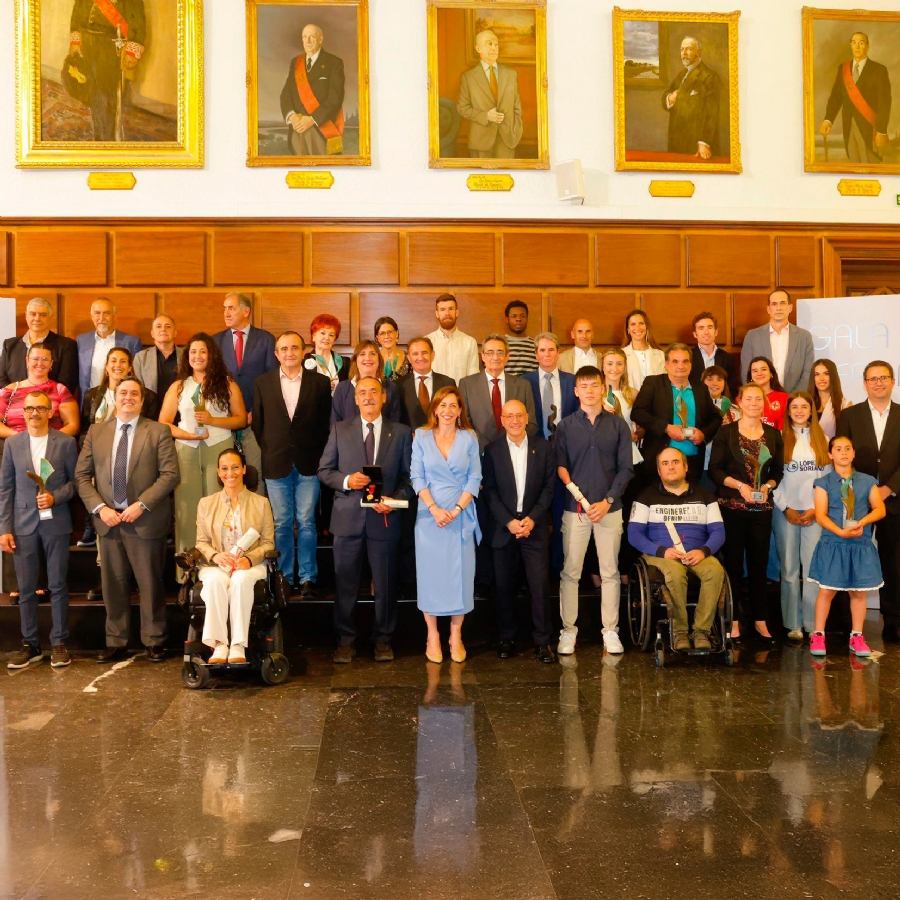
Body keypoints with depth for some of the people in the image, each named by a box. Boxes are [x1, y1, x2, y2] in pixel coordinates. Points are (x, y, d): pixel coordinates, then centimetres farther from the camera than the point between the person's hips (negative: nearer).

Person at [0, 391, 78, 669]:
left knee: (58, 586, 4)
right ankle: (30, 644, 16)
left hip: (56, 523, -1)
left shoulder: (66, 442, 1)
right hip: (24, 525, 1)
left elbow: (75, 481, 4)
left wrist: (55, 497, -15)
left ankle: (59, 643, 13)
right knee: (26, 589, 5)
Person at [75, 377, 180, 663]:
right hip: (109, 520, 3)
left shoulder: (158, 432, 1)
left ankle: (153, 641, 16)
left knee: (151, 584, 4)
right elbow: (82, 476, 7)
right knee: (113, 585, 8)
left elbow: (170, 474, -7)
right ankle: (116, 643, 18)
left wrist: (141, 504, -14)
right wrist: (99, 507, -7)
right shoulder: (96, 433, 10)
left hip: (145, 520, -3)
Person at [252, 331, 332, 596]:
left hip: (308, 464, -1)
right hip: (276, 464, 1)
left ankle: (307, 578, 10)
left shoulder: (320, 382, 2)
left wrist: (320, 456, -1)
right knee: (281, 524, 6)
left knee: (306, 522, 2)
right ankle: (284, 577, 16)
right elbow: (258, 423, 9)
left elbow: (326, 423, 3)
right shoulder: (263, 383, 6)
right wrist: (266, 454, 4)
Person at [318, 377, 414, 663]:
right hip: (348, 518, 1)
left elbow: (408, 476, 4)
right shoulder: (340, 430, 6)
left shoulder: (401, 433, 5)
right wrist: (346, 481, -13)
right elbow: (324, 470, 6)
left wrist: (396, 499, -13)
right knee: (346, 583, 7)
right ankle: (346, 640, 20)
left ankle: (383, 640, 22)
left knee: (385, 584, 7)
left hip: (384, 519, 0)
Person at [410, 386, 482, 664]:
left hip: (461, 516, 0)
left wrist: (456, 510, -11)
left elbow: (475, 478, 0)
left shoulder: (469, 438, 4)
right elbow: (417, 477, 0)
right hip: (429, 515, 0)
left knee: (460, 574, 1)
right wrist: (434, 508, -12)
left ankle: (456, 636, 12)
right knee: (430, 573, 2)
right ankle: (432, 636, 11)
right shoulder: (422, 437, 4)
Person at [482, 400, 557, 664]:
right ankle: (506, 638, 17)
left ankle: (542, 640, 3)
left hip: (534, 527, 0)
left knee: (540, 585, -5)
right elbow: (489, 491, -1)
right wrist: (509, 521, -11)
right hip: (503, 528, 1)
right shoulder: (492, 450, 3)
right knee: (504, 586, 6)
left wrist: (532, 519, -10)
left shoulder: (543, 447, 4)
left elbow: (549, 487, 1)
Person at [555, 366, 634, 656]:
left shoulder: (618, 425, 4)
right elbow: (560, 464, 3)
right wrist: (572, 487, -15)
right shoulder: (566, 426, 5)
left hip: (609, 508, 0)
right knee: (570, 572, 1)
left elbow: (625, 468, 2)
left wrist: (607, 501, -7)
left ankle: (610, 631, 13)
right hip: (575, 508, 0)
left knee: (610, 572, 5)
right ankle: (568, 630, 9)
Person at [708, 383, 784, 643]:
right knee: (733, 562, 1)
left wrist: (767, 486, -8)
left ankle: (760, 619, 14)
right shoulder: (726, 432, 0)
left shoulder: (774, 434, 9)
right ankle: (733, 619, 8)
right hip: (731, 506, -2)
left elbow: (778, 471, 11)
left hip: (762, 507, 2)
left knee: (759, 563, 6)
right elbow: (714, 469, -4)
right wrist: (739, 485, -16)